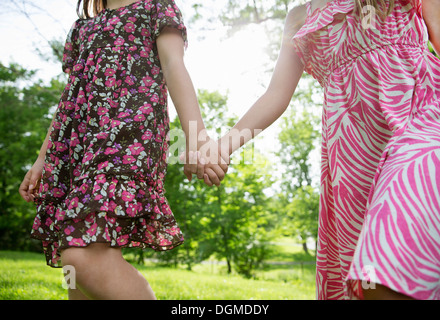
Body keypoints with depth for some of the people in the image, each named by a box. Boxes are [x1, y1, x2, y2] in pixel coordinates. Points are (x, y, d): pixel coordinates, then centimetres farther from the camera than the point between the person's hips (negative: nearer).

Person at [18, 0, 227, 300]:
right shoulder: (83, 25, 33)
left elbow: (174, 65, -2)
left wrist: (196, 136, -17)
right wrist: (42, 160, 21)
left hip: (129, 129, -7)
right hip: (77, 140, 7)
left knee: (83, 255, -26)